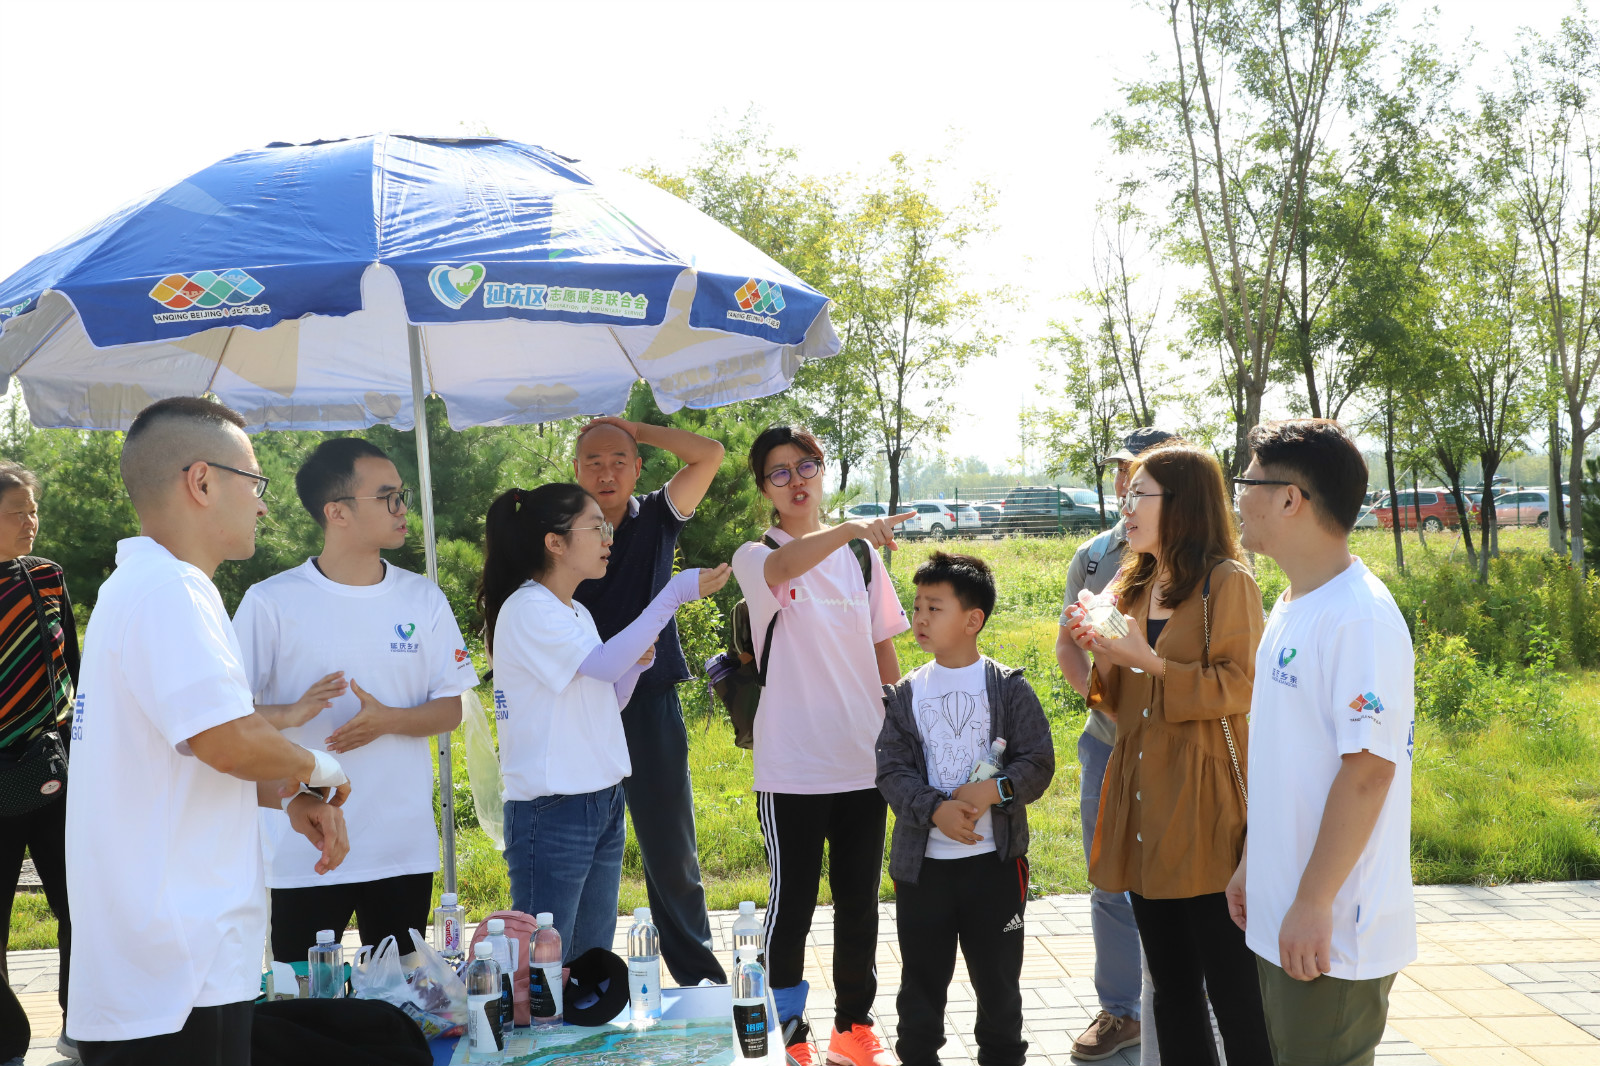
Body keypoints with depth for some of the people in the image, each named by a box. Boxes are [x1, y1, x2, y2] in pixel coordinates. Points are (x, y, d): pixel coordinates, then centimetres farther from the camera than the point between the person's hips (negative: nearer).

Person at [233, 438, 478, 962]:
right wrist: (290, 714, -23)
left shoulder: (423, 599, 6)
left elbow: (450, 709, 7)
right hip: (302, 854, -3)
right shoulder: (270, 602, -4)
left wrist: (387, 721, -12)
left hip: (404, 848, 3)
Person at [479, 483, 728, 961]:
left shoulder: (578, 613, 15)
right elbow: (602, 662, -26)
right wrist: (674, 594, -28)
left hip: (602, 804, 9)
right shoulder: (526, 610, -13)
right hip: (552, 810, -9)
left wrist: (636, 662, 1)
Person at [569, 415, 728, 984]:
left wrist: (637, 429, -2)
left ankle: (700, 975, 18)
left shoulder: (656, 519, 4)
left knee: (671, 851, 7)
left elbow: (710, 454, -5)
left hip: (651, 704, 1)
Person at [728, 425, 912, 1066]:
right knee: (791, 905, 2)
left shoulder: (861, 555, 9)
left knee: (859, 904, 13)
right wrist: (853, 528, -44)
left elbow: (883, 647, 14)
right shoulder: (755, 558, -4)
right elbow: (783, 566, -30)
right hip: (791, 767, -4)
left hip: (865, 760, 4)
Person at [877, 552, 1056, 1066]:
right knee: (922, 976, 11)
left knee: (998, 976, 9)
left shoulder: (1009, 688, -2)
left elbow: (1037, 763, -7)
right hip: (921, 861, 2)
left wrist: (994, 790, -24)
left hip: (995, 858, -2)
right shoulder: (905, 695, 4)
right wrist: (936, 809, -20)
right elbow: (892, 771, -4)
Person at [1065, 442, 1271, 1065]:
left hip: (1202, 812, -7)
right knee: (1170, 984, 14)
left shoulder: (1226, 583, -6)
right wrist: (1101, 655, 0)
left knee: (1230, 984, -3)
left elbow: (1237, 689, -14)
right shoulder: (1135, 588, 16)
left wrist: (1150, 663, -19)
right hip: (1143, 808, 8)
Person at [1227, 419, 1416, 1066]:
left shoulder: (1360, 618, -19)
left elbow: (1367, 770, -23)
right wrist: (1252, 863, 18)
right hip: (1277, 916, 9)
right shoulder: (1289, 610, 11)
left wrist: (1315, 903, -22)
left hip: (1335, 933, -9)